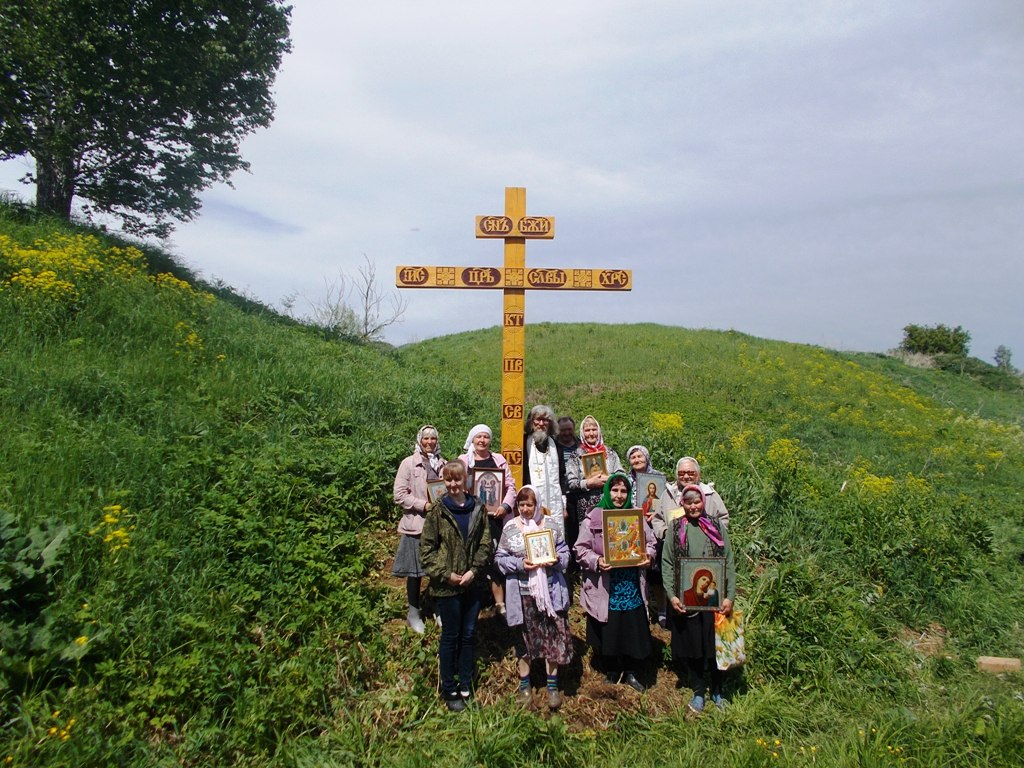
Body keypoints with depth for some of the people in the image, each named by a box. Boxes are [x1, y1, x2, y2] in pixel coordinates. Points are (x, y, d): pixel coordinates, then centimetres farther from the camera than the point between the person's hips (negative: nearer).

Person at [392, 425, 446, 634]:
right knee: (415, 571, 6)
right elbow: (399, 495, -7)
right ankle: (414, 612, 23)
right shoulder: (409, 463, -3)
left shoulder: (442, 464, 7)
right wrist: (423, 505, -15)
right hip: (416, 524, -3)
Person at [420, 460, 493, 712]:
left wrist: (474, 570, -11)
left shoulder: (477, 508, 1)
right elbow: (426, 548, -7)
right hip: (446, 585, -3)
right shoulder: (437, 511, -7)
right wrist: (446, 574, -14)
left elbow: (486, 543, 2)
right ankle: (449, 690, 22)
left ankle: (466, 685, 29)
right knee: (450, 636, 7)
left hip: (473, 583, 3)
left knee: (469, 635, 13)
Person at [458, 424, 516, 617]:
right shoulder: (463, 461, 6)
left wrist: (505, 505, -9)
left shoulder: (499, 460, 9)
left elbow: (510, 486, 6)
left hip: (497, 516, 1)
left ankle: (500, 602, 7)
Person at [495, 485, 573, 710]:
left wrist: (555, 561, -15)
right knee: (523, 637, 12)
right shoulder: (510, 527, -1)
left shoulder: (550, 523, 1)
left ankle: (552, 685, 23)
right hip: (521, 592, 0)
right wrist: (519, 564, -16)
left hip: (550, 590, 0)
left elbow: (564, 552, 6)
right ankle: (524, 684, 31)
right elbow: (500, 557, 0)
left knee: (553, 636, 4)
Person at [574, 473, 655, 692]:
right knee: (607, 631, 8)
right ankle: (611, 673, 31)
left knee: (633, 630, 10)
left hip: (632, 587, 3)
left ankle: (630, 673, 32)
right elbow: (581, 549, -5)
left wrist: (648, 555, -8)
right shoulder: (593, 518, -5)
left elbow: (650, 542, 12)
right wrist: (596, 561, -21)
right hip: (605, 588, -2)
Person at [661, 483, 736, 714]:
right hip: (686, 599, 0)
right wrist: (671, 595, -10)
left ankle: (716, 690, 27)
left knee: (715, 643, 8)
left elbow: (729, 564, 2)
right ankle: (698, 692, 24)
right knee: (691, 645, 8)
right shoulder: (675, 529, 2)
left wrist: (730, 596, -6)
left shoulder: (717, 528, 3)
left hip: (714, 597, 0)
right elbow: (667, 564, 0)